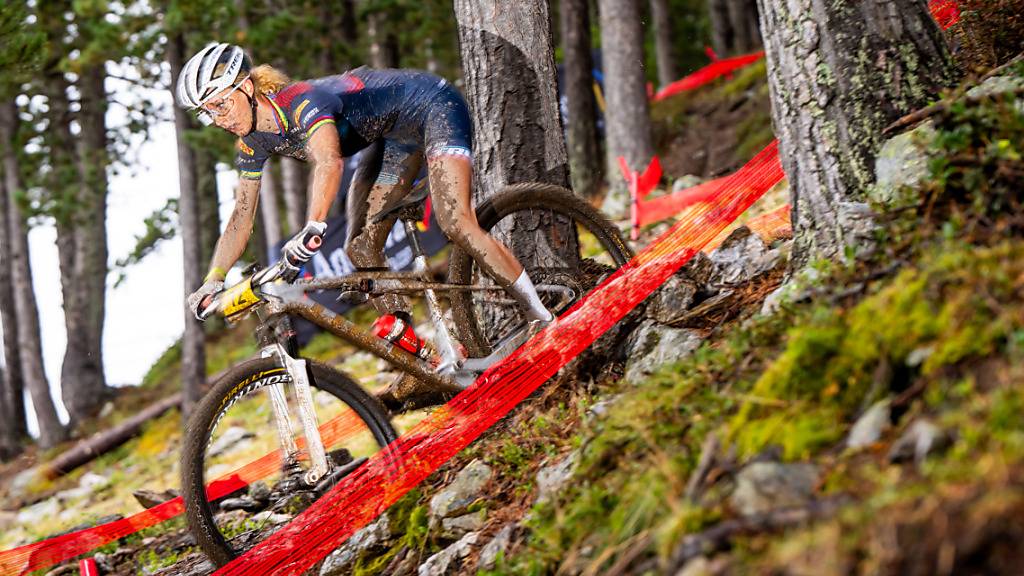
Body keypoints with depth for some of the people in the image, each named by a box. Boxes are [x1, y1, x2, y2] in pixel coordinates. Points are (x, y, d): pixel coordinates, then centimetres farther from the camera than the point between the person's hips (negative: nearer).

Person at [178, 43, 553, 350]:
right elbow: (241, 217, 1)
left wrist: (311, 228, -66)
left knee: (455, 224, -26)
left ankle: (543, 321, -21)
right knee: (361, 248, -3)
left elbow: (328, 161, -52)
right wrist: (211, 282, -10)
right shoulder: (254, 142, -6)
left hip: (431, 106, -9)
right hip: (397, 136, 9)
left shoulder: (301, 102, -32)